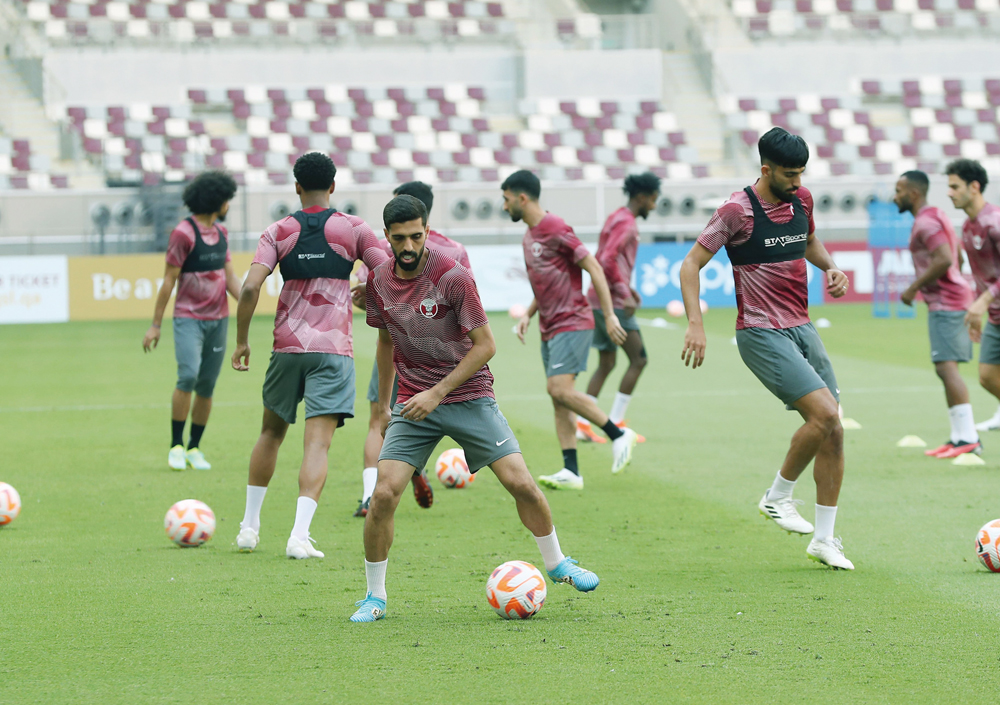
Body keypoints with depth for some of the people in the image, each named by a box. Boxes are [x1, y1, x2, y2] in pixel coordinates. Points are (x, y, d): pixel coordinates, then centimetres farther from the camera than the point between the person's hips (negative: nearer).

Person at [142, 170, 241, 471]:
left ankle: (194, 449, 12)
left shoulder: (221, 232, 12)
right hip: (189, 318, -6)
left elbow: (229, 276, 13)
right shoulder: (184, 233, -9)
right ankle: (176, 445, -10)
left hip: (218, 319, 6)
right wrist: (156, 325, -8)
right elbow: (169, 280, -8)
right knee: (188, 375, -21)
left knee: (207, 386, 4)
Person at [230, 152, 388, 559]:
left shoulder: (278, 232, 1)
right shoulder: (353, 229, -1)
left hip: (287, 347, 2)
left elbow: (250, 288, -9)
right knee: (318, 442, -7)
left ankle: (249, 526, 24)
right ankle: (300, 535, -20)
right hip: (333, 350, -2)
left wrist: (241, 341, 0)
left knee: (272, 431, 20)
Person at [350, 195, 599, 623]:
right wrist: (383, 404, 21)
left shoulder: (453, 277, -15)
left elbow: (485, 345, -12)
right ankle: (375, 597, 1)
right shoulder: (379, 281, 0)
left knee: (520, 482, -9)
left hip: (469, 396, -2)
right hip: (413, 403, 2)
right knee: (384, 494, -14)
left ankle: (557, 565, 17)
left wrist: (437, 393, -18)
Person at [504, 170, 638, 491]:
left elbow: (594, 268, -14)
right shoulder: (530, 237, 15)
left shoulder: (555, 229, -14)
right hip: (549, 328, 9)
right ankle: (571, 472, 2)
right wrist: (528, 315, 13)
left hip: (572, 324, -9)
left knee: (559, 389, -19)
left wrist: (609, 315, -17)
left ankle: (619, 435, -6)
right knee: (558, 397, 3)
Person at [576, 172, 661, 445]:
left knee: (606, 364, 11)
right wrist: (625, 293, -21)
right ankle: (616, 422, -4)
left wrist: (628, 289, 21)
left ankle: (583, 423, 6)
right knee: (638, 359, -5)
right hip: (613, 301, -10)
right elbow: (607, 260, -24)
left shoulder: (617, 218, 18)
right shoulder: (626, 223, -13)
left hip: (599, 300, 10)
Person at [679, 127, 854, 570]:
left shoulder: (801, 200, 8)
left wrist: (830, 267, 7)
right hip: (761, 334, -7)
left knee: (833, 432, 1)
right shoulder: (738, 211, -12)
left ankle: (824, 538, 10)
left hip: (801, 328, 7)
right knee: (824, 414, -21)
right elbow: (691, 264, -9)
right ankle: (778, 497, 1)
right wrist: (695, 324, -20)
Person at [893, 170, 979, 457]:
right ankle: (959, 437, 13)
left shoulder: (926, 223, -14)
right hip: (949, 302, 11)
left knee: (946, 366, -15)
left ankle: (968, 437, -19)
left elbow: (944, 260, -26)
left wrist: (913, 288, -18)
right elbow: (957, 259, 25)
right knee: (945, 368, 12)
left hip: (945, 303, -11)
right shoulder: (936, 217, 19)